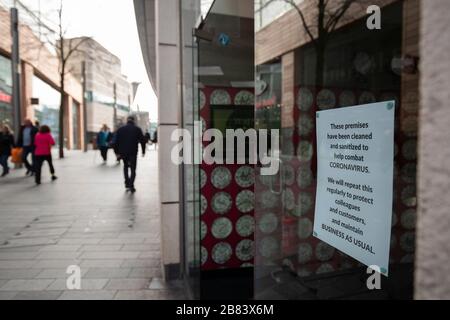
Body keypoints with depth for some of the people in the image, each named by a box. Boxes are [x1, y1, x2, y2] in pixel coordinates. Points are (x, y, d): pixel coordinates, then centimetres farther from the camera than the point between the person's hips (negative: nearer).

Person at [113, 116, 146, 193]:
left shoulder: (120, 129, 7)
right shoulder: (137, 129, 3)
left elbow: (116, 141, 5)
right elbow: (142, 140, 2)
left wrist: (117, 152, 8)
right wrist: (143, 151, 9)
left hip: (123, 152, 2)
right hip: (133, 152, -2)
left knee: (125, 166, 22)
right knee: (133, 169, 3)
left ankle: (127, 184, 18)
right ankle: (131, 185, -10)